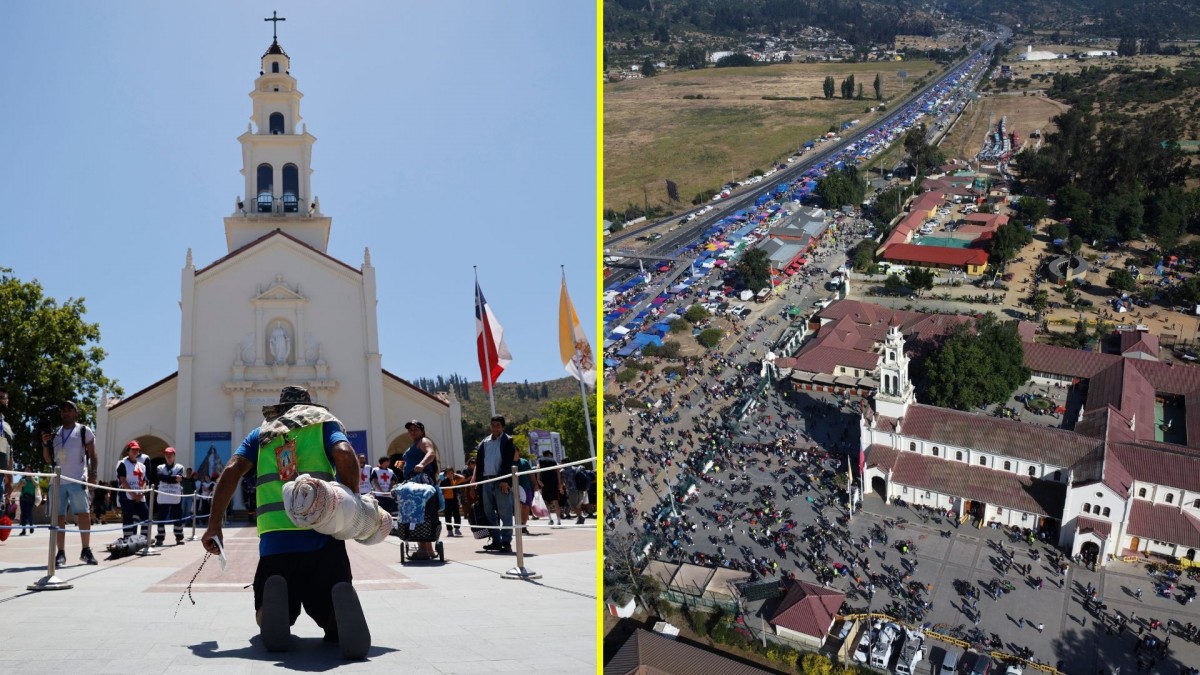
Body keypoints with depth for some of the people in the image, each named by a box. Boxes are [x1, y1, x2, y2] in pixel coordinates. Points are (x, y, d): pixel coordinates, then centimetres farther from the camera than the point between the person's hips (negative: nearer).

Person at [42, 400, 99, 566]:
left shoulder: (84, 431, 6)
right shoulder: (55, 434, 17)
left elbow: (92, 455, 3)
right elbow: (48, 460, 17)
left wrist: (93, 474, -9)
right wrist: (45, 444, 1)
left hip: (78, 480, -4)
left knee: (84, 514, -7)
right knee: (59, 517, 2)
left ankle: (86, 550, -1)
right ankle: (61, 553, 6)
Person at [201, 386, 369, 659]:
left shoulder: (261, 434, 21)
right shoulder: (324, 423, 15)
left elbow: (232, 471, 6)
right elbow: (345, 455, -5)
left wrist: (214, 523, 9)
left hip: (274, 542, 1)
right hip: (323, 538, -1)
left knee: (266, 621, 19)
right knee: (333, 621, 10)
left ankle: (275, 601, -18)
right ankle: (341, 602, -27)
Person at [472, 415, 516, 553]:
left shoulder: (507, 441, 2)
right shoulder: (484, 443, 16)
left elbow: (508, 463, -8)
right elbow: (478, 462, 14)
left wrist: (504, 481, -16)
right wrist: (476, 478, 5)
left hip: (501, 481, -6)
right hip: (486, 481, 6)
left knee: (505, 513, -5)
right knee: (489, 513, 8)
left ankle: (506, 542, -3)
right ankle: (496, 541, 16)